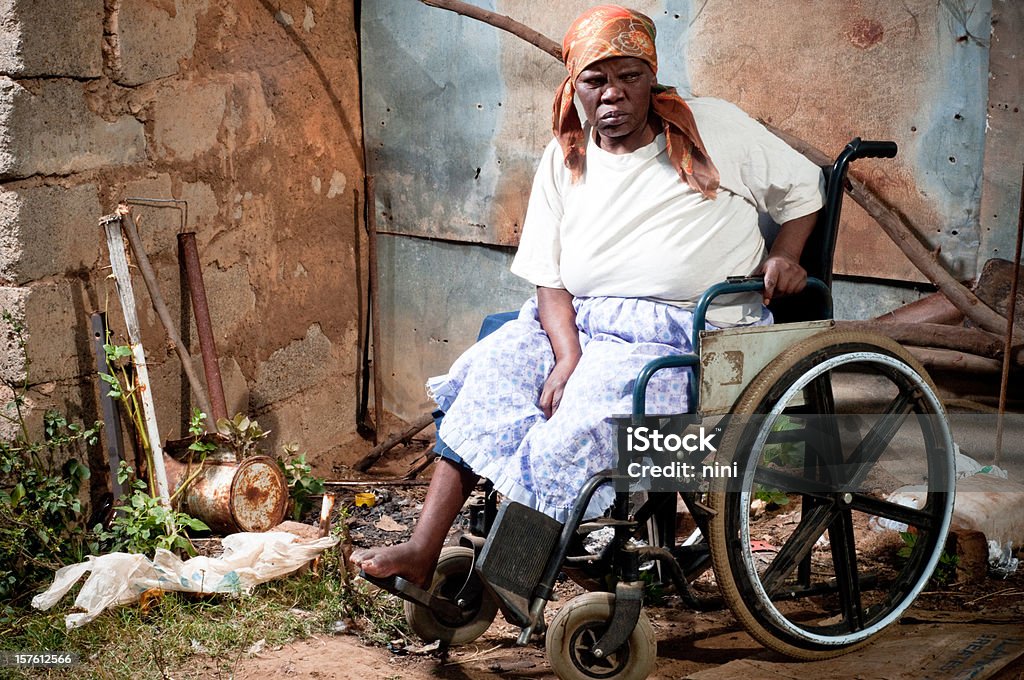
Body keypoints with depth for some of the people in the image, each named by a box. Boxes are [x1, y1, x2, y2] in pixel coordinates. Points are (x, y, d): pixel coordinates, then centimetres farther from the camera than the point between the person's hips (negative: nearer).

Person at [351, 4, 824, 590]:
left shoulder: (714, 128, 4)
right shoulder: (565, 160, 12)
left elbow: (804, 187, 11)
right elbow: (548, 277, 6)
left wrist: (784, 257, -9)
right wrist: (568, 355, -12)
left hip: (682, 336, -4)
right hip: (576, 324, 4)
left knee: (581, 418, -29)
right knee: (486, 373, -21)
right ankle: (423, 552, -21)